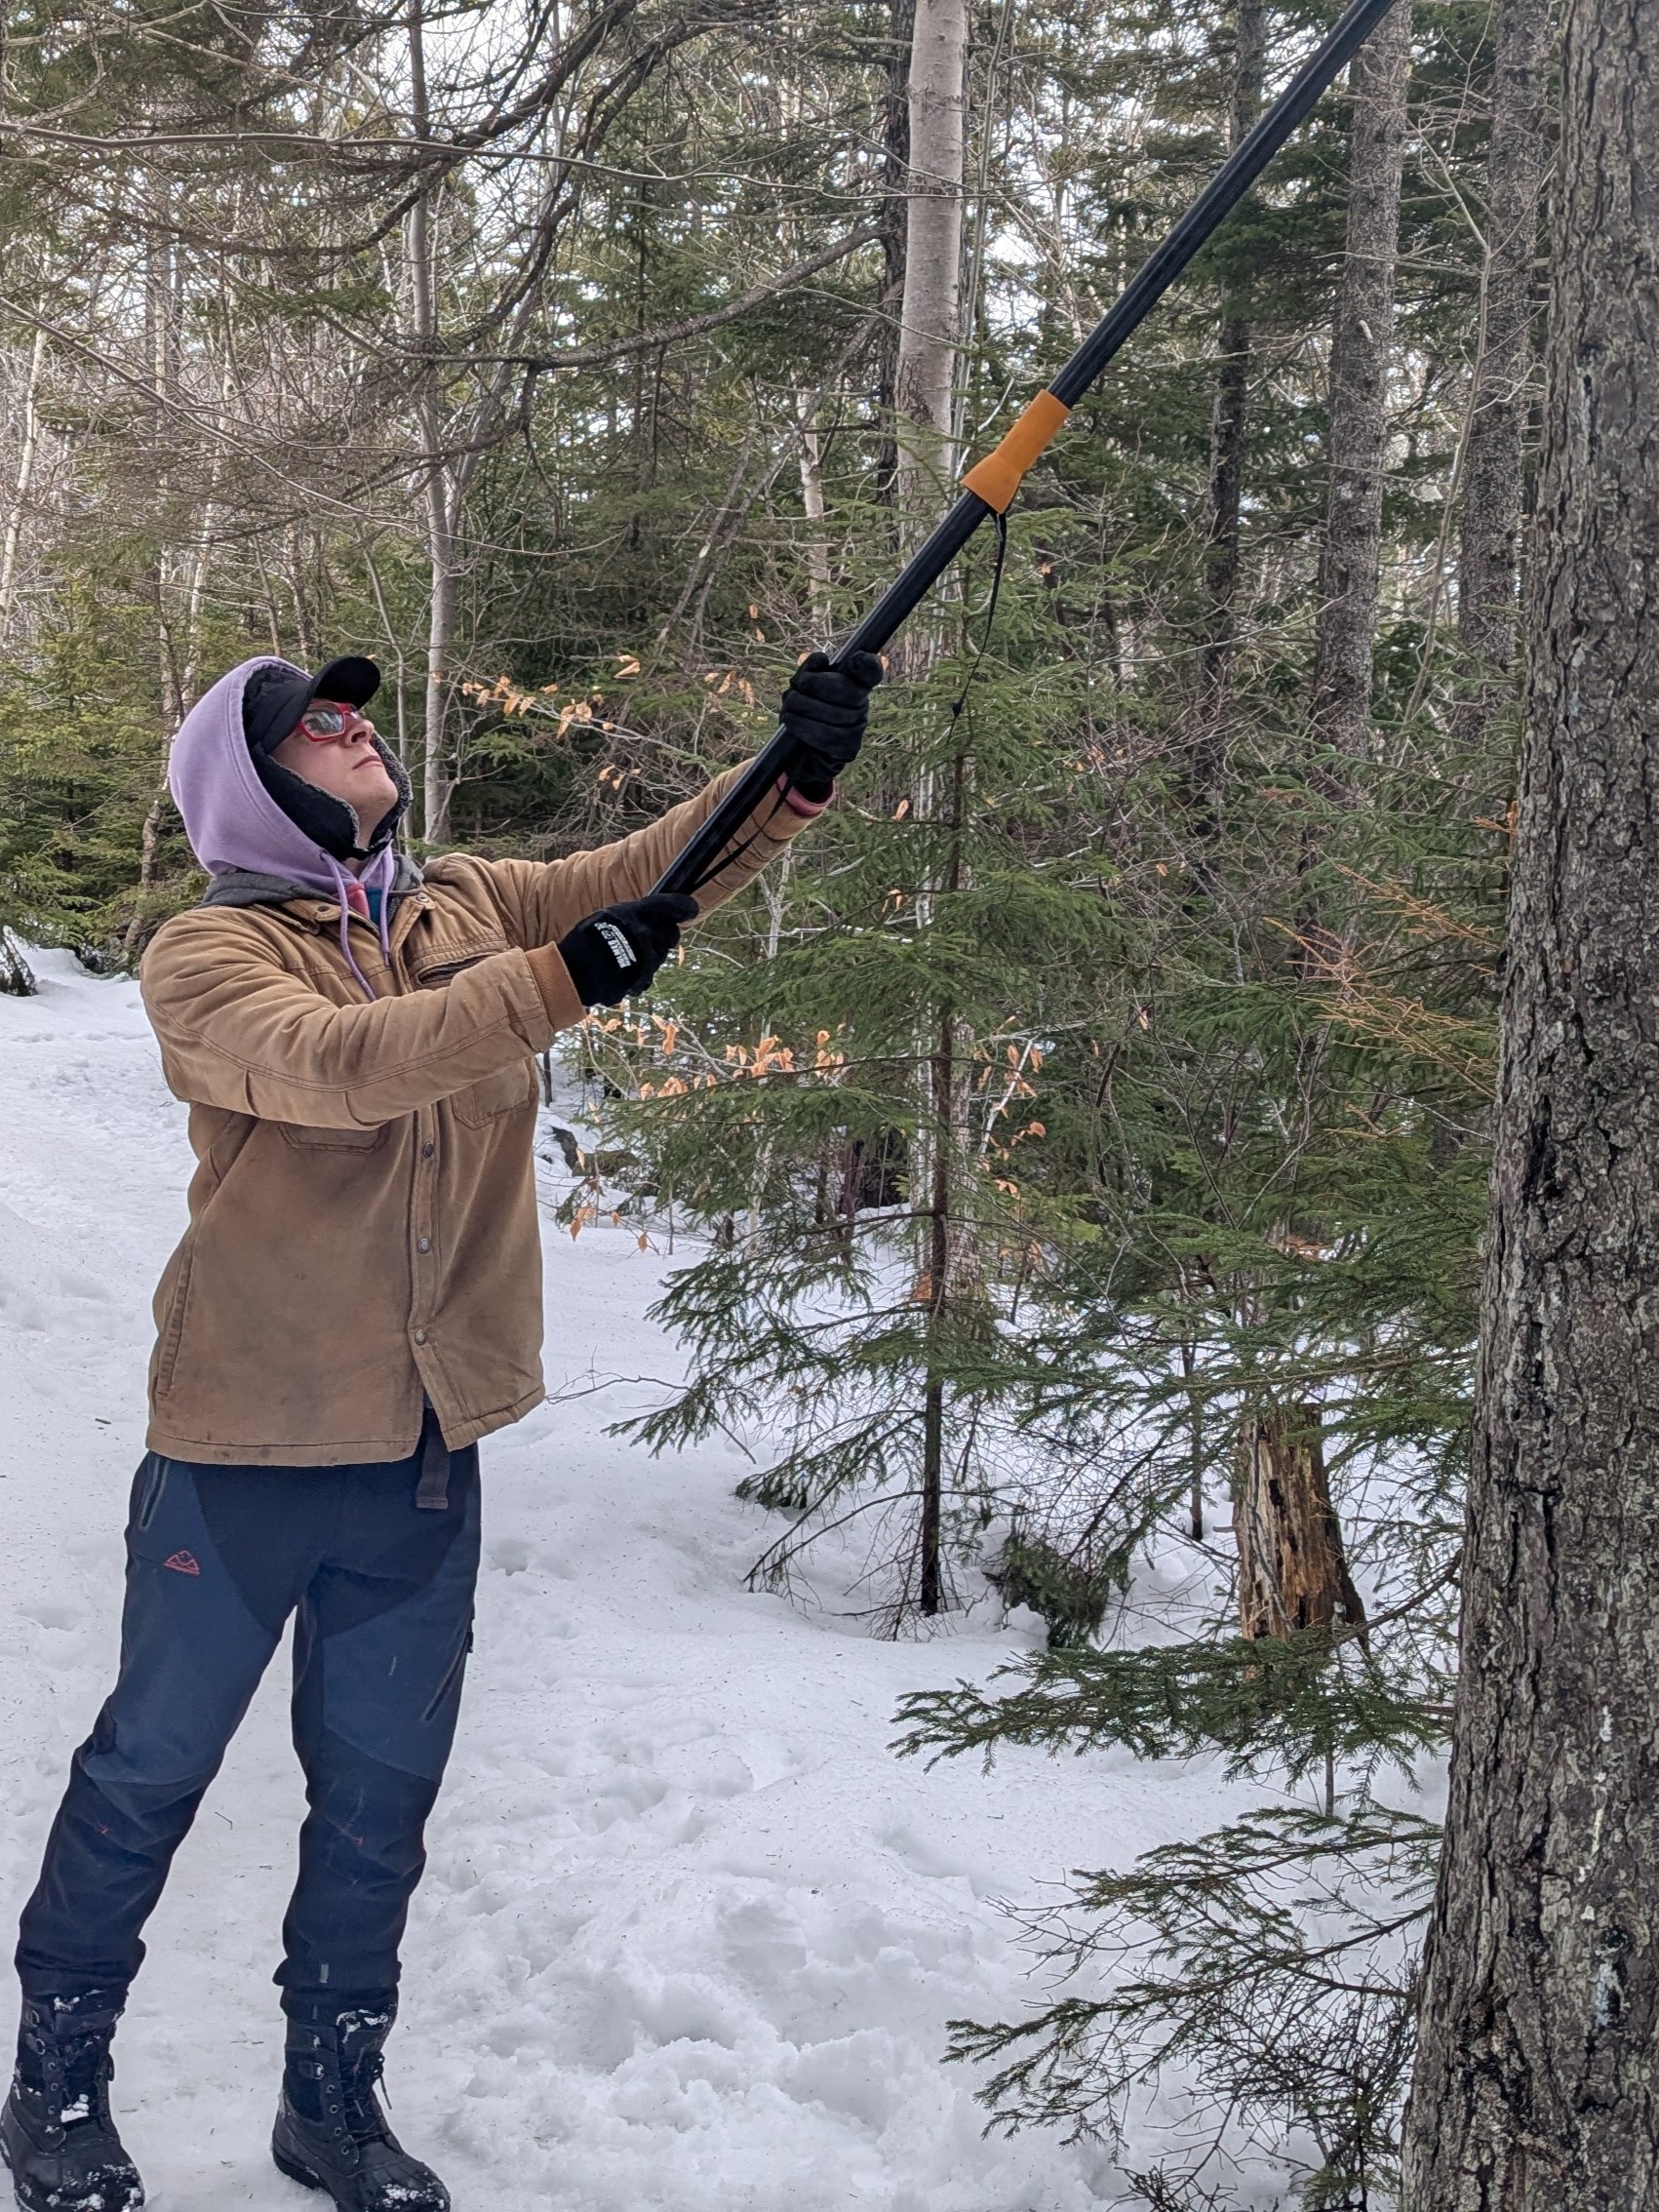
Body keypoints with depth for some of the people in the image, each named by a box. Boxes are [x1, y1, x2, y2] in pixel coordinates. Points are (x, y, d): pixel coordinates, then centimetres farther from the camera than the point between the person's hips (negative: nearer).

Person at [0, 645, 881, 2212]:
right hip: (248, 1447, -4)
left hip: (429, 1451, 5)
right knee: (149, 1774, 11)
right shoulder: (205, 954, -8)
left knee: (380, 1798, 15)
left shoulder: (470, 908, 8)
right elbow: (336, 1065, -27)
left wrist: (794, 775, -17)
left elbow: (659, 870, 0)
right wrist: (564, 978, -31)